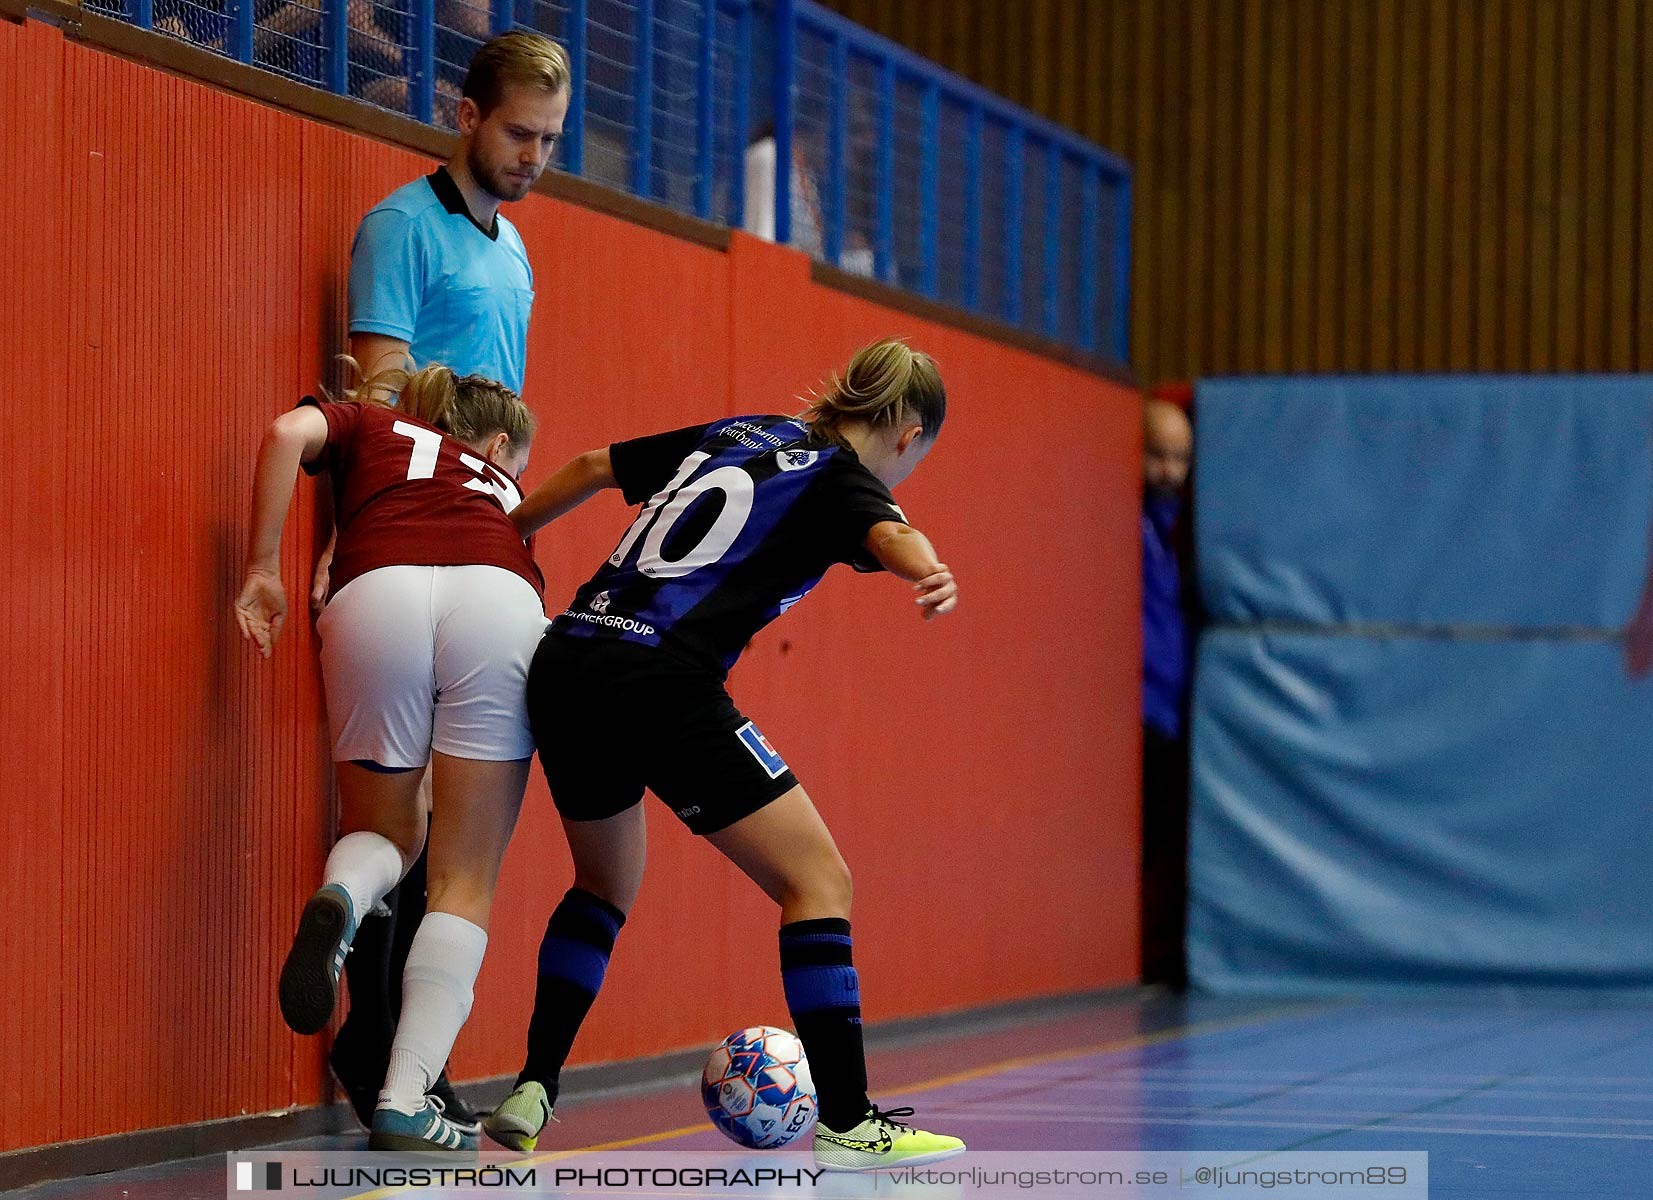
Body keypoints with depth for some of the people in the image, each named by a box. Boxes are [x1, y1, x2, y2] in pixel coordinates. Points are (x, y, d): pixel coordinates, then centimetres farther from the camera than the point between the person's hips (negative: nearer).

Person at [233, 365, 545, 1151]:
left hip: (377, 594, 0)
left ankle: (342, 899, -15)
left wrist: (262, 570, 13)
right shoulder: (498, 484, 38)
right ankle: (405, 1105, -10)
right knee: (465, 882, 6)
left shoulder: (369, 427, 33)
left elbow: (291, 432, 12)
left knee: (384, 834, 22)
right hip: (500, 605, 0)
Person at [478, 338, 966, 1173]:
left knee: (605, 883, 29)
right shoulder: (842, 479, 3)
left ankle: (531, 1091, 21)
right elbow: (888, 533, -21)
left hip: (563, 667, 8)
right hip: (662, 687, -8)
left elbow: (591, 467, 29)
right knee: (817, 880, 1)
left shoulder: (738, 434, 24)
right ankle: (846, 1124, -3)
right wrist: (928, 571, -43)